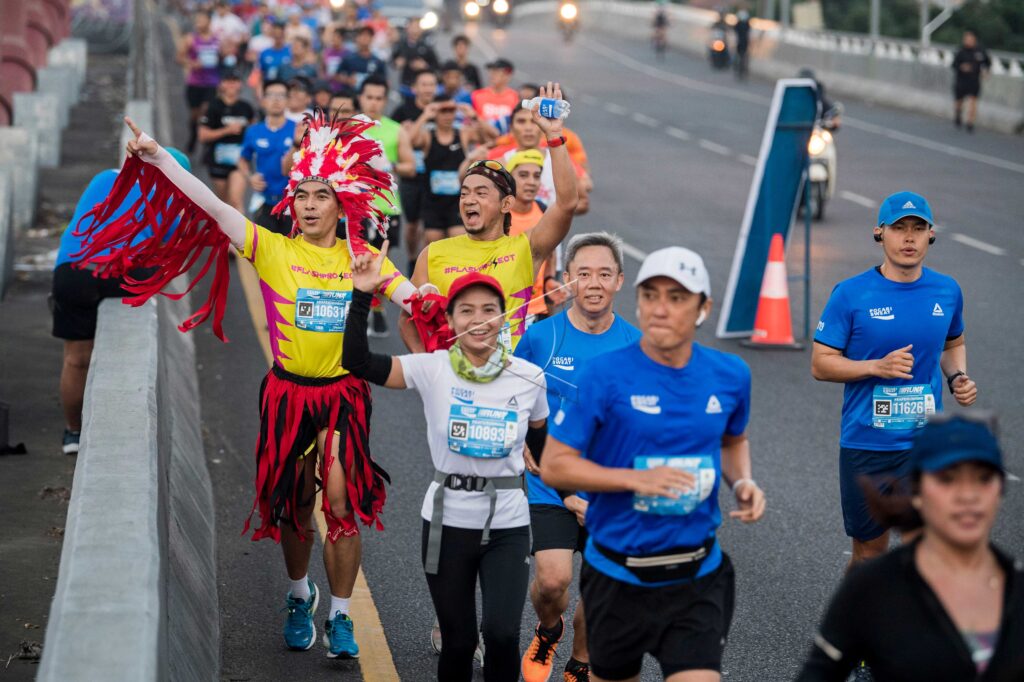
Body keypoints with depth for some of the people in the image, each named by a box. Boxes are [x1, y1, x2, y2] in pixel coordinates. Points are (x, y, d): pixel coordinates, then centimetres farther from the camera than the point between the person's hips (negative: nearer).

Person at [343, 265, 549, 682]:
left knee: (502, 634, -15)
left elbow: (544, 447, 12)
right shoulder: (432, 370, -7)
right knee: (458, 642, 7)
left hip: (508, 526, 0)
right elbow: (356, 362, -15)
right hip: (448, 522, 0)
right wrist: (363, 296, -22)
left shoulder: (529, 378, -2)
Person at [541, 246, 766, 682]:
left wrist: (742, 482, -1)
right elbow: (553, 466, -12)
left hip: (697, 578, 2)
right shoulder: (604, 376, -13)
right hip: (618, 576, -2)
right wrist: (637, 479, -23)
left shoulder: (729, 375, 0)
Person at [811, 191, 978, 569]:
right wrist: (878, 367, -21)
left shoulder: (947, 291, 3)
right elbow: (820, 364, -6)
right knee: (869, 552, 12)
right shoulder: (851, 294, -7)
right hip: (865, 445, -2)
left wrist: (958, 376, 0)